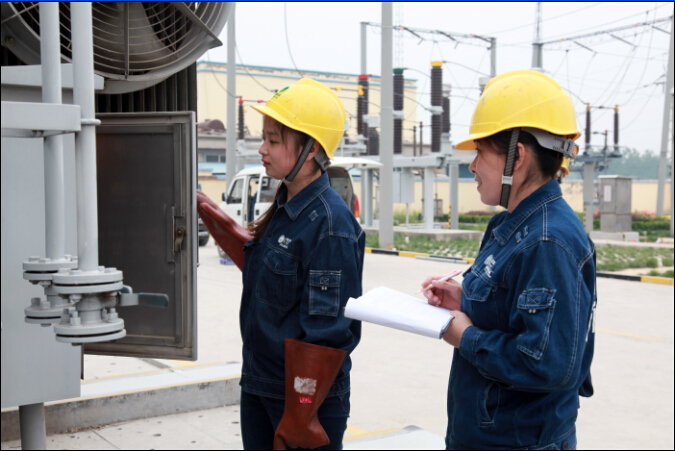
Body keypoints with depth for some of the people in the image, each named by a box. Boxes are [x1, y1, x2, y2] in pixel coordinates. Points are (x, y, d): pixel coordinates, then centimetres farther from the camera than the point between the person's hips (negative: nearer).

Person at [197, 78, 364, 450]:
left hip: (306, 395, -8)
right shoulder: (284, 208, 5)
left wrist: (299, 418, -19)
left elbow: (324, 334, -22)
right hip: (257, 387, 8)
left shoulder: (330, 226, -21)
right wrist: (209, 214, 18)